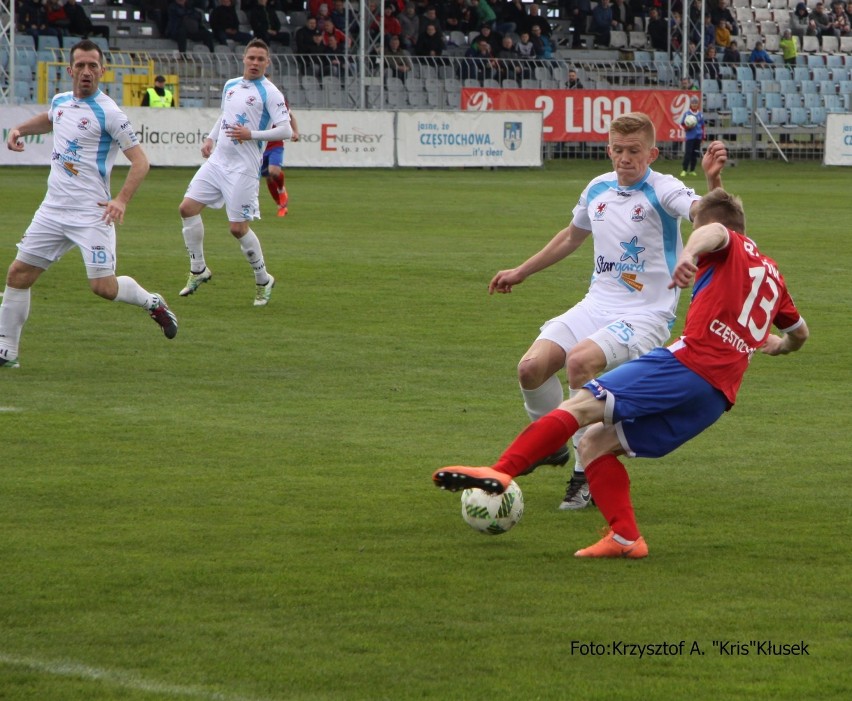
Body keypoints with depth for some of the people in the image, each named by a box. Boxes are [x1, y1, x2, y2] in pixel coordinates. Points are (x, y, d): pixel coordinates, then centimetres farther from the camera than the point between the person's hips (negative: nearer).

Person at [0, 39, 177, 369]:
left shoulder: (108, 113, -11)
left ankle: (152, 302, 18)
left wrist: (121, 200, -22)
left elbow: (140, 160, -11)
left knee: (102, 286, -12)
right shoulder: (60, 102, 10)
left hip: (91, 214, -6)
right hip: (53, 208, 6)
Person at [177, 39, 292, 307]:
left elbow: (286, 131, -14)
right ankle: (198, 269, 13)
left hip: (243, 168, -7)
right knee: (188, 207, -2)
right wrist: (210, 138, 14)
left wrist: (251, 134, -21)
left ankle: (263, 281, 14)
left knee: (238, 228, -6)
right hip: (217, 161, 7)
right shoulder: (230, 86, 13)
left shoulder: (269, 93, -8)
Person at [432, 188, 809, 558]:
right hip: (720, 395, 8)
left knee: (581, 406, -16)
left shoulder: (729, 247, 10)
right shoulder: (773, 273, 31)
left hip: (690, 361, -8)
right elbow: (800, 333, 46)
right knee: (596, 444, 11)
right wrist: (779, 345, 69)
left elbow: (713, 232, -17)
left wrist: (690, 252, -39)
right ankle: (624, 536, -5)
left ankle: (500, 471, -32)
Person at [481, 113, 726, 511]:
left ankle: (586, 474, -18)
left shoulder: (663, 191, -11)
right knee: (532, 366, -13)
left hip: (646, 315, -6)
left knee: (580, 361, -32)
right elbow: (572, 236, 28)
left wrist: (713, 180, -51)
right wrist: (521, 272, 36)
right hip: (597, 306, 6)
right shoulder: (598, 190, 8)